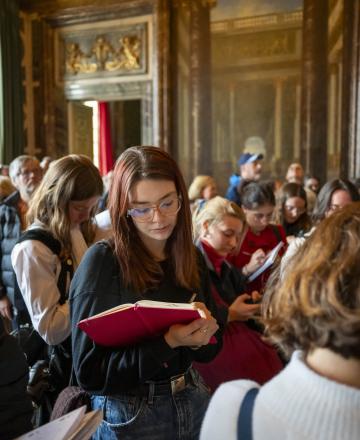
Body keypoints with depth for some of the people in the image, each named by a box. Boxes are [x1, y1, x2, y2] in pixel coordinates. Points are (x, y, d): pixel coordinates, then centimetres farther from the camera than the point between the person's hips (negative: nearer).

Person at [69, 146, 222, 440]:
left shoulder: (192, 259, -3)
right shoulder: (102, 261, -18)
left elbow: (211, 348, 4)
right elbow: (89, 372, -17)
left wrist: (198, 337, -18)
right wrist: (167, 342, -28)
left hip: (192, 402, 5)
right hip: (127, 416, -4)